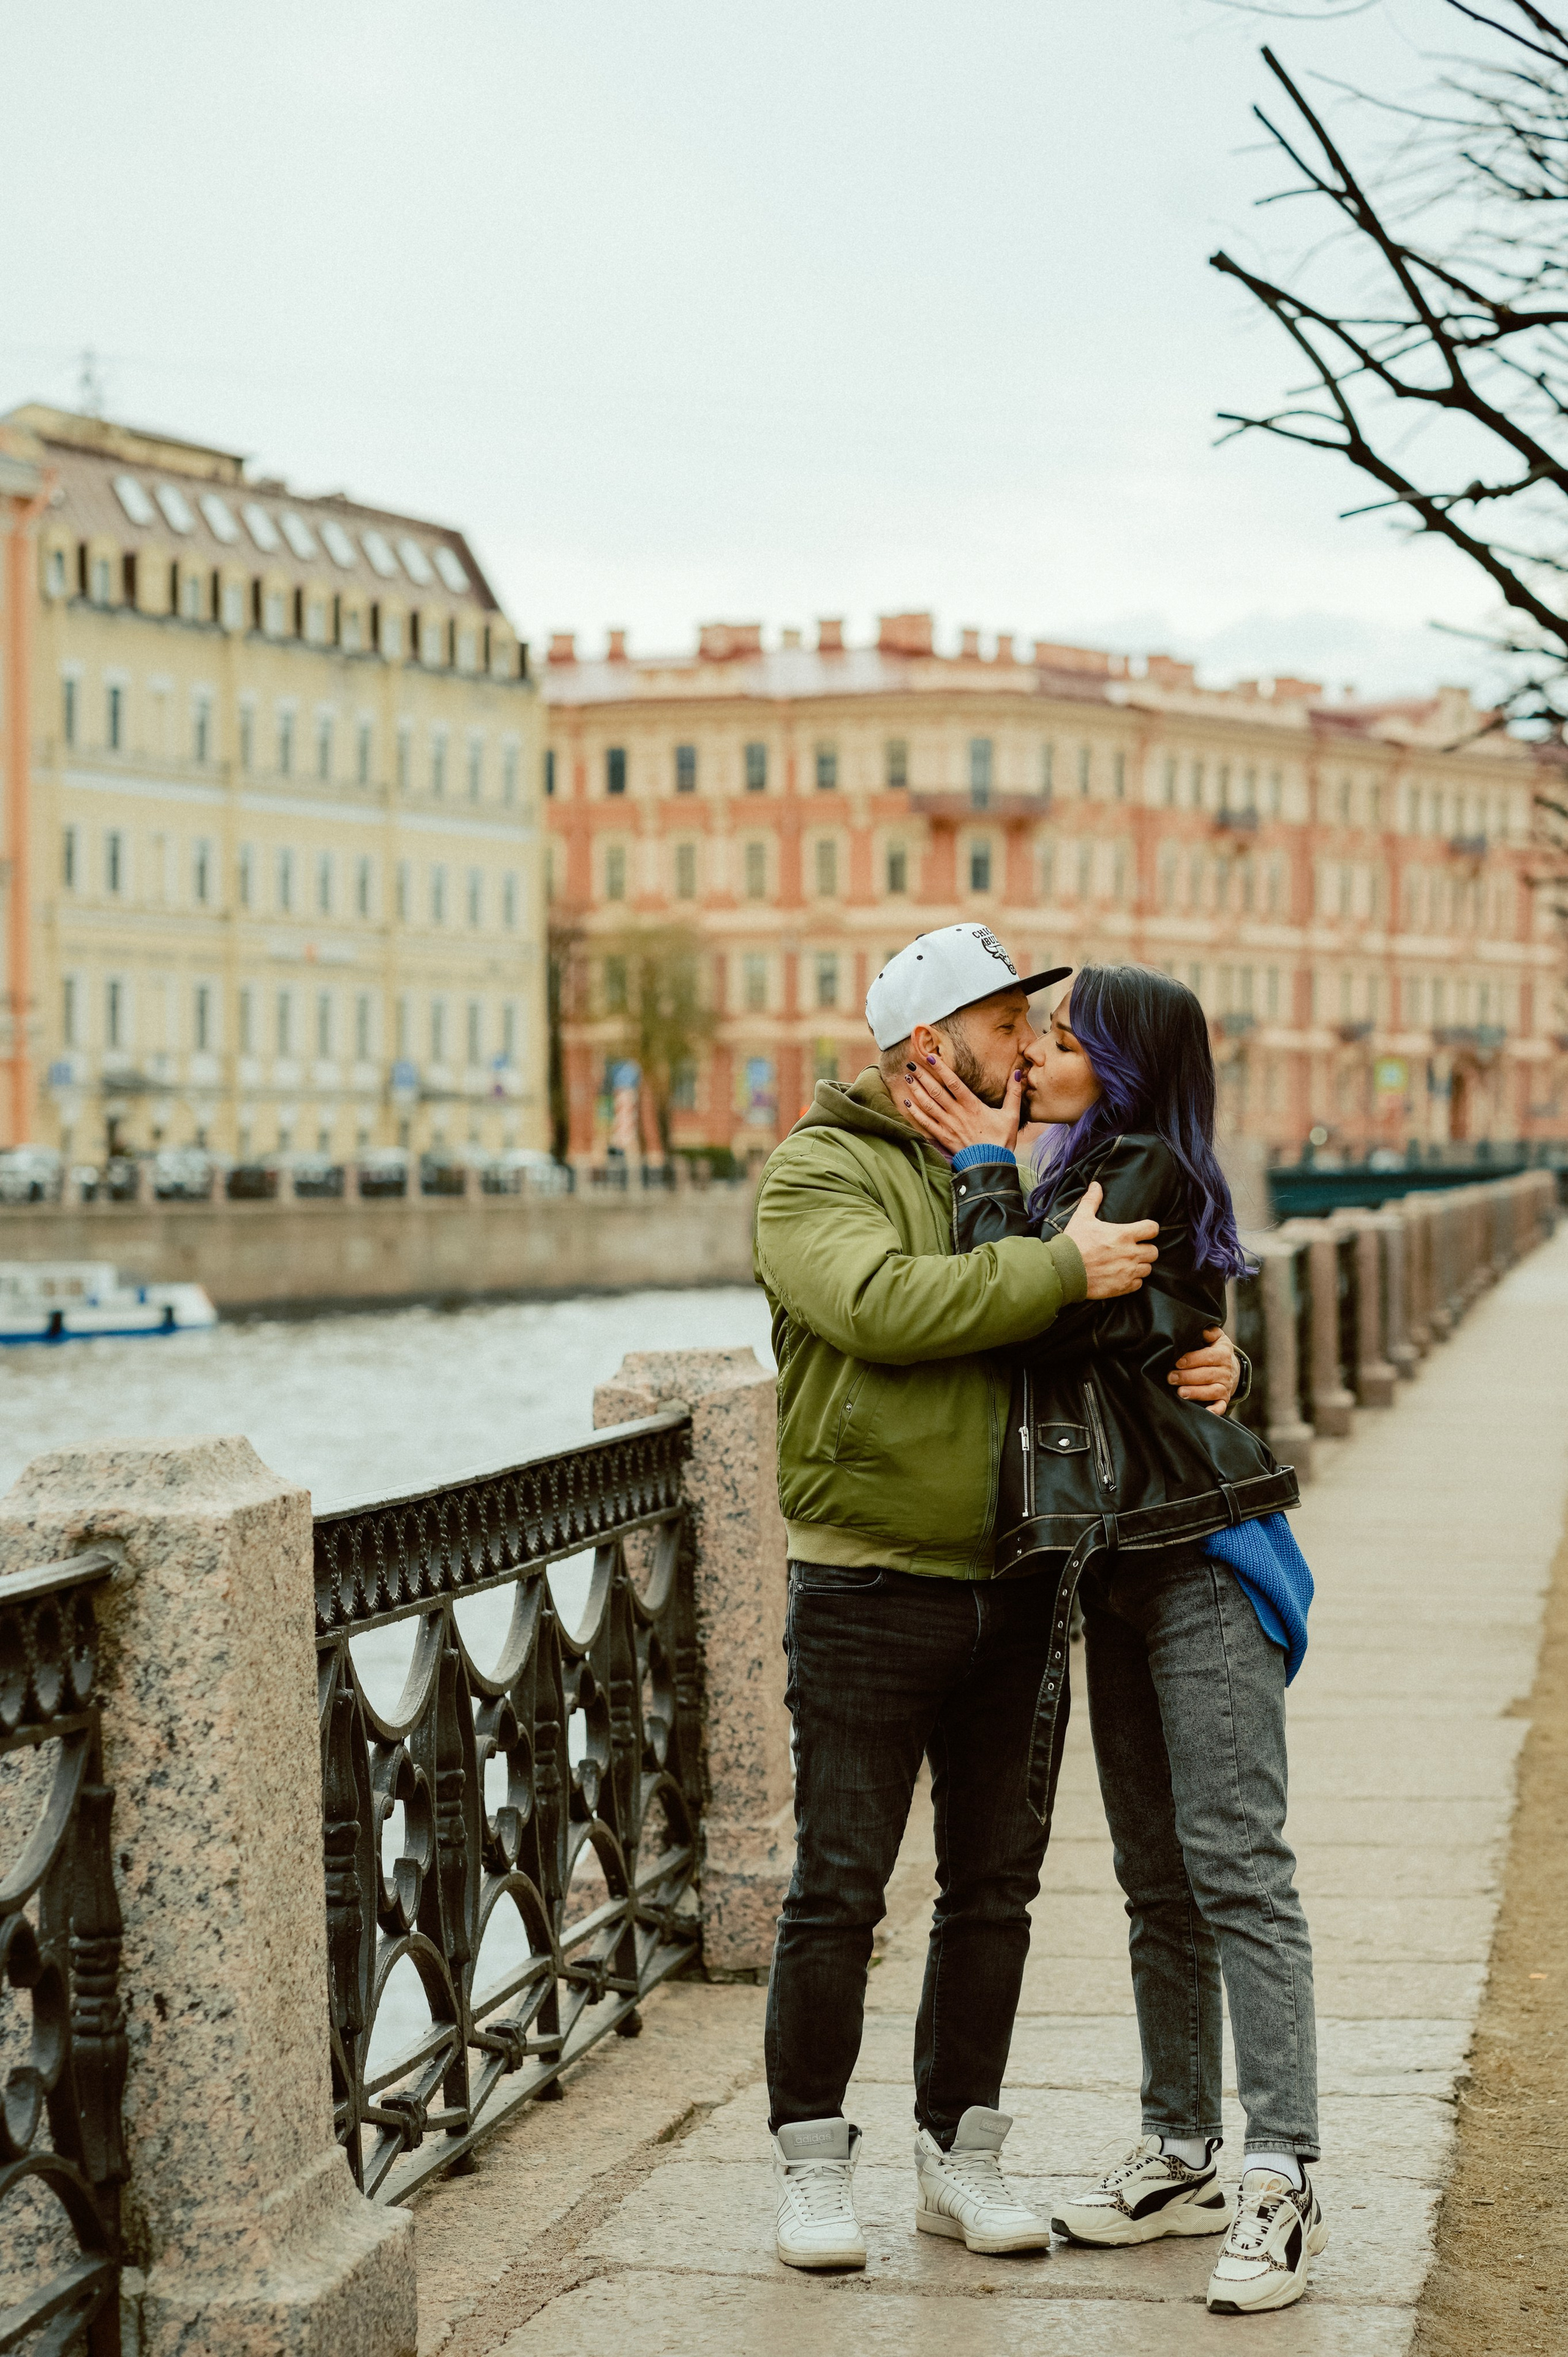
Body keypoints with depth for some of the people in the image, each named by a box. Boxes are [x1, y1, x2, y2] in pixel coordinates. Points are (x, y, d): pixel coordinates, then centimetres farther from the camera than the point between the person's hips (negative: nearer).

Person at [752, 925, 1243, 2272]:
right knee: (839, 1886, 0)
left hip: (1014, 1593, 6)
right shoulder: (817, 1174, -6)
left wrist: (1211, 1360, -3)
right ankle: (814, 2162, 12)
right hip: (869, 1594, -6)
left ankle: (959, 2153, 22)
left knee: (996, 1883, 11)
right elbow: (887, 1306, -24)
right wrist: (1062, 1269, -25)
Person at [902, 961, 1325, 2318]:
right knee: (1156, 1877, 12)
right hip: (1120, 1568, 10)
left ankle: (1283, 2180, -10)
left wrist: (983, 1166, -9)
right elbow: (1030, 1317, 11)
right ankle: (1182, 2154, 20)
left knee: (1234, 1863, -11)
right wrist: (995, 1174, 6)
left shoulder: (1152, 1172, -11)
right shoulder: (1087, 1177, 17)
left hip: (1200, 1559, -10)